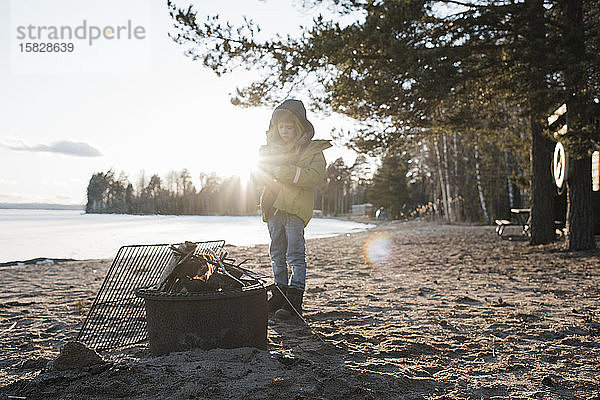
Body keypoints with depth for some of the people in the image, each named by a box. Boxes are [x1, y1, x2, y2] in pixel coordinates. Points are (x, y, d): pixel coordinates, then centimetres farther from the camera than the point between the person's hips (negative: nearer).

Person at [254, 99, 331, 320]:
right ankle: (279, 295, 23)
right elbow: (259, 177, 14)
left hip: (296, 208, -5)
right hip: (273, 207, 6)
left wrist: (287, 171, -19)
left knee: (295, 256, -6)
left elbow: (315, 176, -14)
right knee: (277, 255, 12)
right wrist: (269, 172, -9)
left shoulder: (312, 149, -1)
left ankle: (294, 301, -2)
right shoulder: (269, 148, 15)